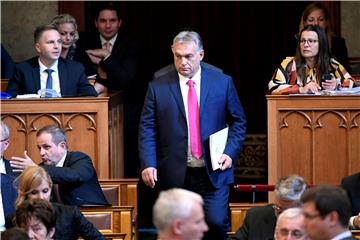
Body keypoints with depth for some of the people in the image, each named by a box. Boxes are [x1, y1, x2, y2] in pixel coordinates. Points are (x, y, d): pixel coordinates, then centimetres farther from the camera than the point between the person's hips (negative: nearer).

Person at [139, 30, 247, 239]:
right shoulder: (158, 87, 3)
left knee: (216, 222, -13)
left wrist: (230, 153, -5)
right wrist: (148, 164, -12)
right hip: (174, 174, 1)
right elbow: (147, 129, 1)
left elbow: (238, 122, 10)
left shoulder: (223, 83, 5)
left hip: (214, 172, 0)